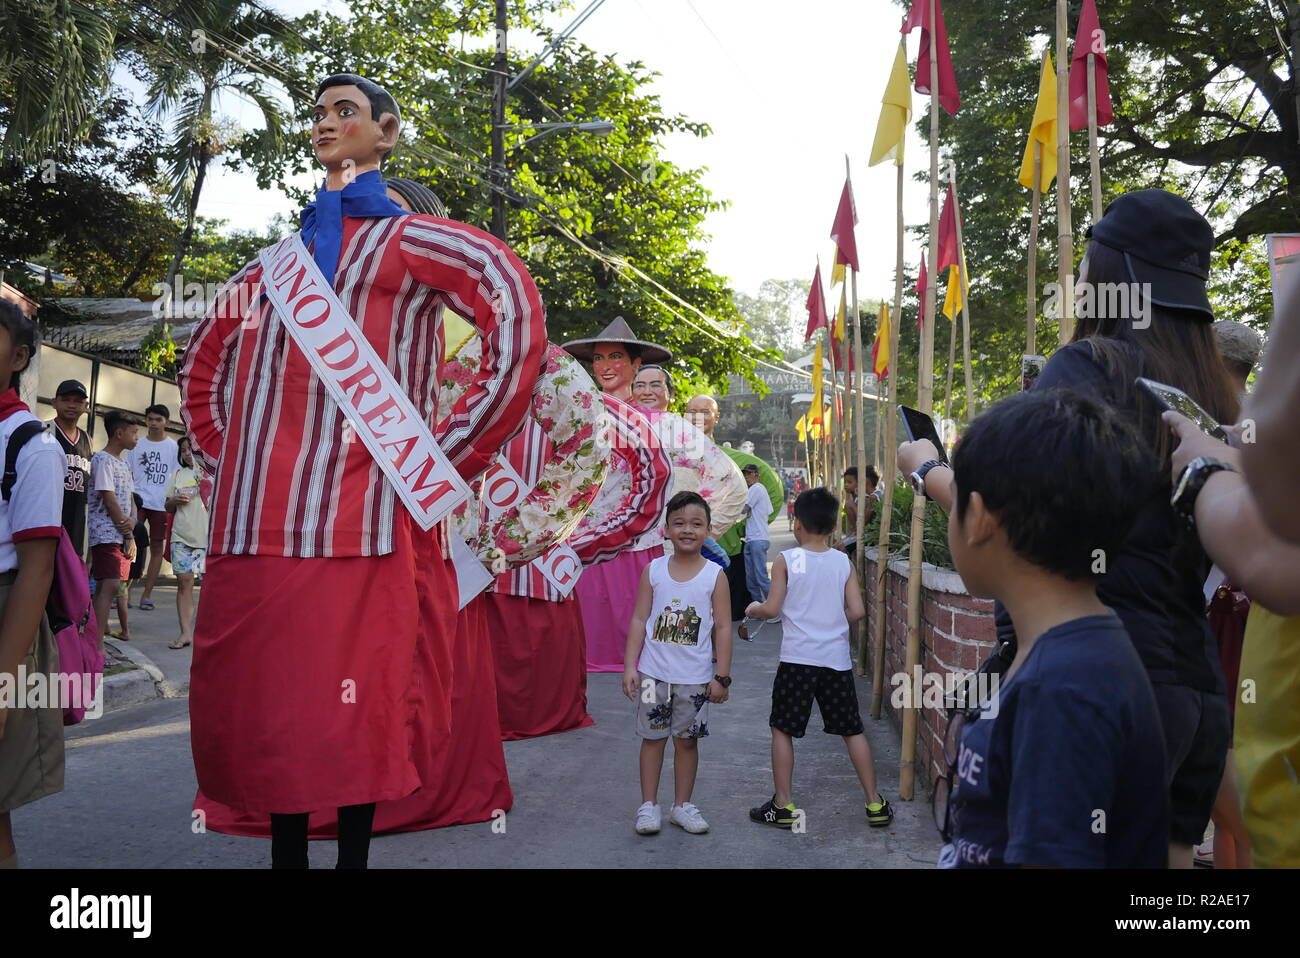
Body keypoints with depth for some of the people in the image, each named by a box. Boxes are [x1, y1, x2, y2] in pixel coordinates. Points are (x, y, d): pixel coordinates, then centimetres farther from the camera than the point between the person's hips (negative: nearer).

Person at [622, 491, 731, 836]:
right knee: (652, 737, 9)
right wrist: (630, 666, -4)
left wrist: (722, 676, -4)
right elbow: (639, 620, 0)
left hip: (695, 677, 0)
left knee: (687, 740, 10)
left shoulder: (714, 575, -5)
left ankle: (682, 805, 25)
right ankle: (648, 805, 20)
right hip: (655, 672, 0)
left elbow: (722, 627, -3)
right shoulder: (653, 571, -3)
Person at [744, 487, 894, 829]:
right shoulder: (844, 562, 2)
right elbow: (857, 611, -1)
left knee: (782, 730, 10)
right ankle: (875, 803, 17)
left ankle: (783, 805, 12)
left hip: (797, 659, -3)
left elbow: (772, 609, -7)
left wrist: (754, 608, 14)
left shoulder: (786, 560, -6)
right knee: (853, 730, 13)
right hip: (837, 659, 3)